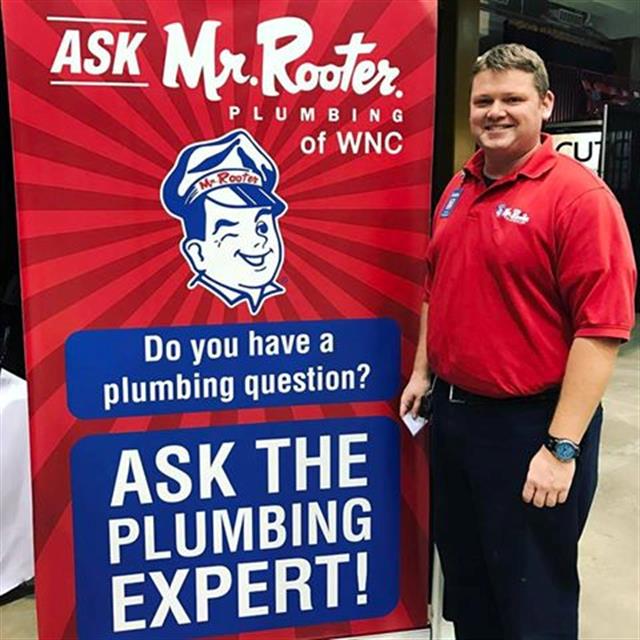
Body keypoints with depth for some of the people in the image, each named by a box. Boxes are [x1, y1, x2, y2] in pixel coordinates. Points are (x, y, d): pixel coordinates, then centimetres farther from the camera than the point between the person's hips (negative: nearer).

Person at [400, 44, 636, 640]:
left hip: (530, 423, -6)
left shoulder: (578, 196, -15)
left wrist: (562, 448, -22)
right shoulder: (457, 188, 8)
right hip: (451, 411, 7)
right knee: (464, 582, 24)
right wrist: (422, 371, 14)